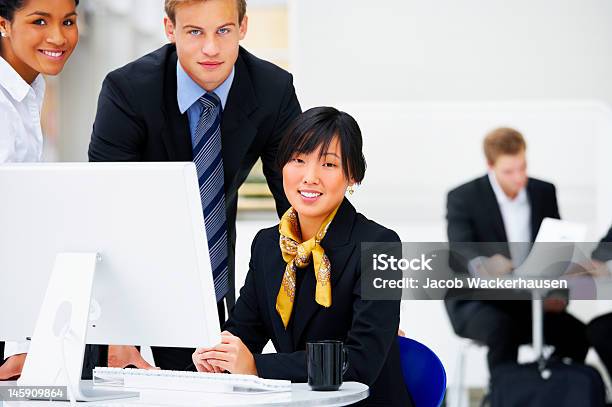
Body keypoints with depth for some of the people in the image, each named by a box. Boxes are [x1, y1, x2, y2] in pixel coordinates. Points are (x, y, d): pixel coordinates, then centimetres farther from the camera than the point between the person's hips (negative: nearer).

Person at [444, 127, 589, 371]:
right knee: (503, 330, -36)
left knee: (575, 332, -22)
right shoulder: (463, 197, -7)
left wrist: (558, 293, -14)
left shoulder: (544, 192, 7)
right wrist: (483, 266, -46)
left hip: (531, 301, 4)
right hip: (477, 300, -4)